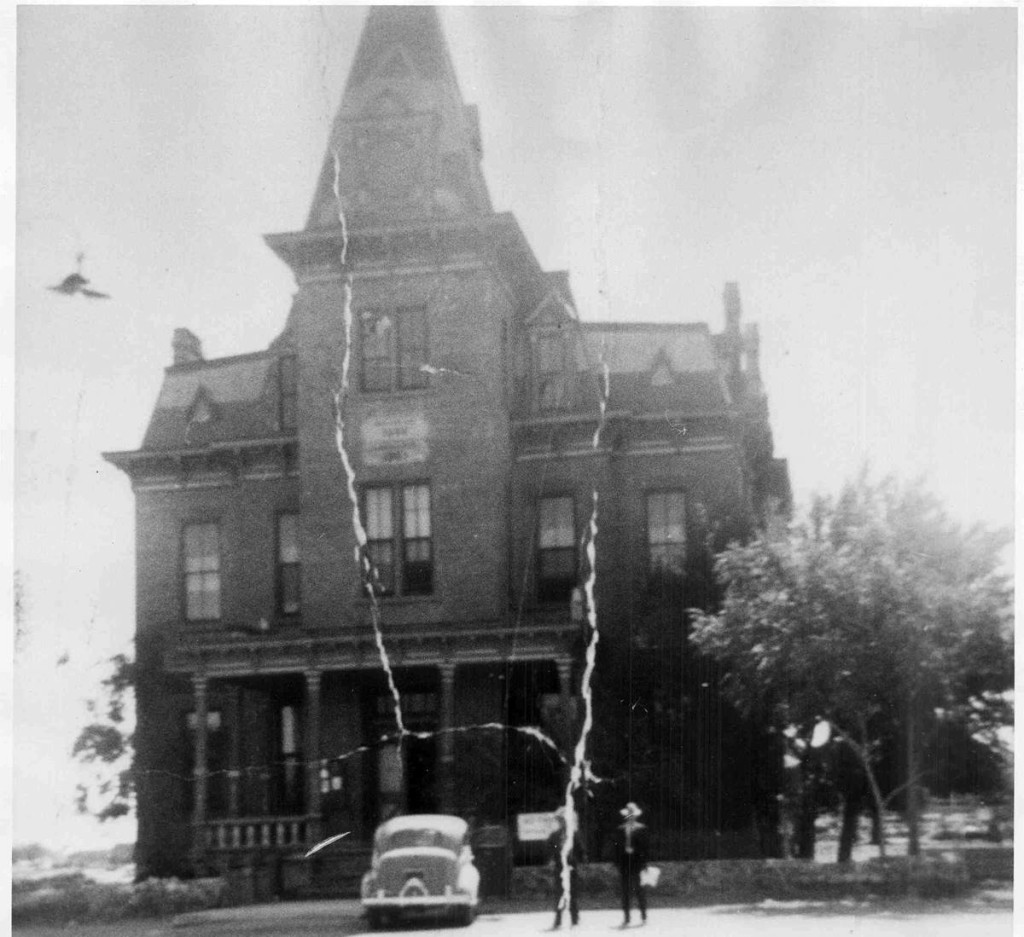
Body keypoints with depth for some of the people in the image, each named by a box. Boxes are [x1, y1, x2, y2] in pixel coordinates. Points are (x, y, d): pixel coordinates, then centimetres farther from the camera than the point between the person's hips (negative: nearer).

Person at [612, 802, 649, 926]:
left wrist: (643, 864, -5)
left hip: (637, 861, -3)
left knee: (638, 889, -3)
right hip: (624, 862, 3)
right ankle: (626, 917, 8)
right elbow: (617, 847, 9)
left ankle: (643, 916, 7)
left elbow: (644, 846, -1)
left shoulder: (641, 828, 0)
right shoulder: (620, 829, 9)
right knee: (625, 890, 3)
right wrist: (618, 864, 5)